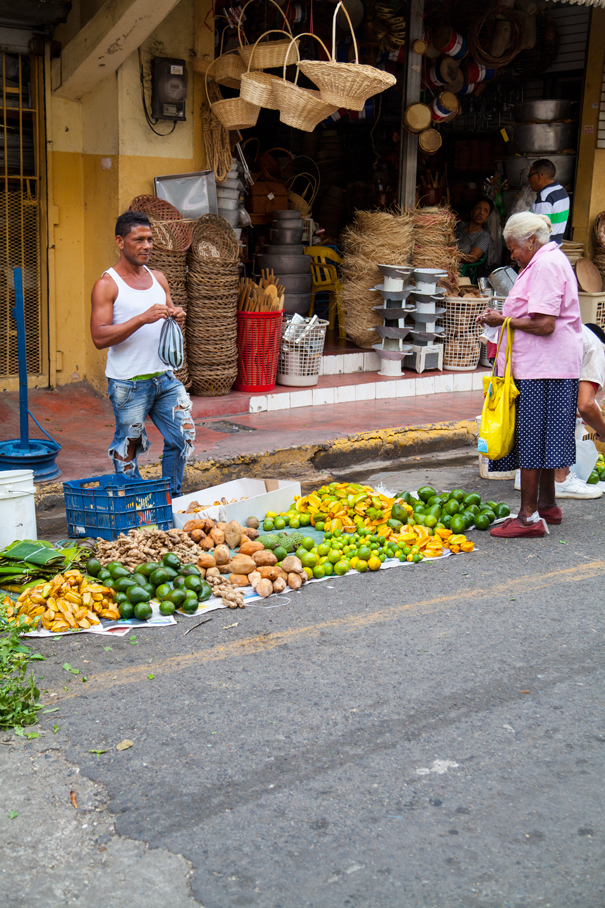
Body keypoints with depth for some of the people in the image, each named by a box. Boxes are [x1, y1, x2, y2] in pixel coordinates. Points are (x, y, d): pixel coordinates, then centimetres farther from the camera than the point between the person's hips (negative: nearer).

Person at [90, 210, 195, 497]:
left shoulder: (158, 279, 12)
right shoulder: (107, 285, -8)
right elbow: (99, 337, -17)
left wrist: (177, 317, -4)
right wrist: (142, 318, -24)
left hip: (164, 377, 6)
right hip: (129, 383, -6)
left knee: (183, 438, 5)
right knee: (128, 448, 5)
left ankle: (171, 499, 23)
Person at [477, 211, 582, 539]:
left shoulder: (545, 266, -15)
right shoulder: (552, 261, 19)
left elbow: (544, 325, -22)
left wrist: (505, 321, -11)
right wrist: (505, 315, 11)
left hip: (540, 368, -11)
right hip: (549, 367, 11)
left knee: (530, 438, -8)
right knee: (542, 438, 15)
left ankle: (529, 516, -4)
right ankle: (547, 505, 24)